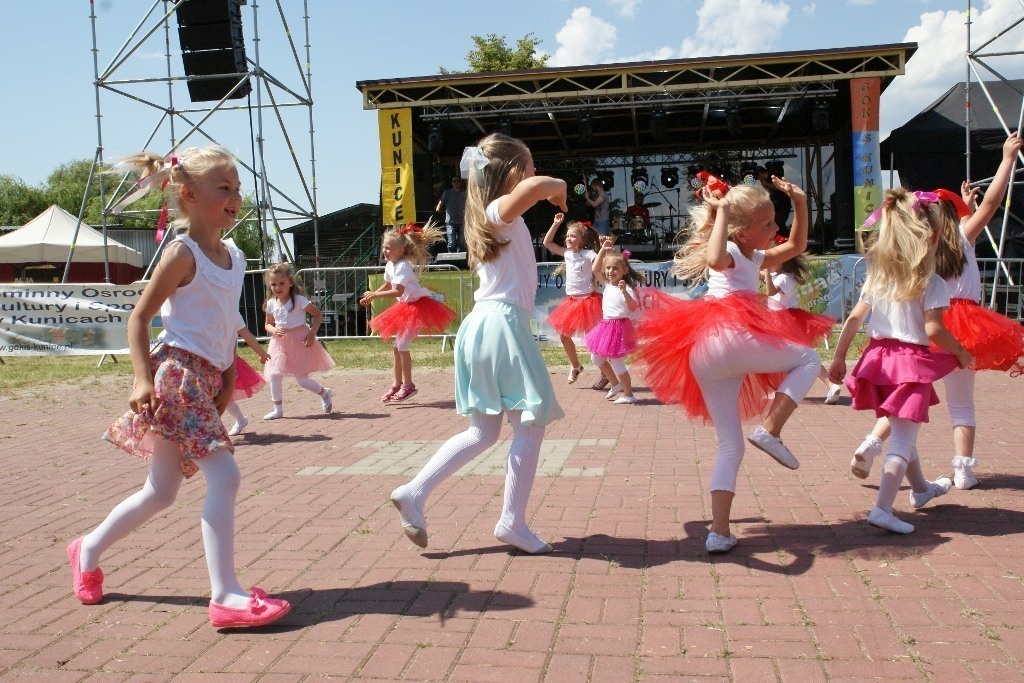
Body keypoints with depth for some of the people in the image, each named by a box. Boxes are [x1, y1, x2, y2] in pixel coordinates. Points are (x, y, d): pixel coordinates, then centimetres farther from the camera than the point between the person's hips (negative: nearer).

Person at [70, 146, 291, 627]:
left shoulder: (234, 256, 13)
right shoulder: (183, 253, -9)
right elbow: (138, 317, -8)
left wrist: (229, 379, 11)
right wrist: (143, 378, -18)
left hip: (206, 380, 9)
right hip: (177, 374, -8)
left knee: (161, 492, 17)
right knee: (224, 476, -16)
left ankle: (89, 551, 38)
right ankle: (226, 596, -12)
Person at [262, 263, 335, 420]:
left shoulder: (298, 300, -13)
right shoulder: (271, 304, 2)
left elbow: (318, 314, -7)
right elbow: (268, 324, 14)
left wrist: (312, 333, -16)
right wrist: (273, 330, -9)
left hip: (299, 341, -5)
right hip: (280, 343, 5)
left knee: (302, 379, -3)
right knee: (273, 376, -1)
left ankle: (324, 393, 25)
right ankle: (278, 409, 14)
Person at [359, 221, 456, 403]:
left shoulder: (402, 267, -24)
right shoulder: (390, 265, 5)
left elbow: (398, 292, -35)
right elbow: (387, 285, 22)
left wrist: (375, 295, -31)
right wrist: (371, 296, 10)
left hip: (418, 308, -10)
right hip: (407, 308, 10)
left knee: (402, 345, -12)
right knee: (397, 346, 12)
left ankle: (408, 385, -4)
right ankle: (397, 384, 21)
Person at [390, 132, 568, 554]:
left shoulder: (488, 216, 17)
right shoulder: (501, 211, -10)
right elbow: (536, 186, -32)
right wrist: (557, 187, -11)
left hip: (481, 325, 10)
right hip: (504, 324, -10)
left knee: (483, 432, 14)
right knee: (530, 426, -1)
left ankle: (414, 493, 11)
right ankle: (512, 523, 4)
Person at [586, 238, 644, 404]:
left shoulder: (626, 288, -16)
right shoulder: (608, 285, 6)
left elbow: (633, 307, -27)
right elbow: (595, 269, 10)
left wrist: (624, 291, -42)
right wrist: (603, 250, 5)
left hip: (619, 327, -9)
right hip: (606, 325, 9)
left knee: (617, 363, -4)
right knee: (596, 357, 16)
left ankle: (628, 395, 10)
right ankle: (616, 385, 30)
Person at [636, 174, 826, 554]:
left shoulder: (755, 259, 30)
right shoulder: (730, 254, 1)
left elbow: (796, 247, 39)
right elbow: (715, 259, -24)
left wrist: (800, 204, 29)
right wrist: (721, 213, -15)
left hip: (703, 362, 9)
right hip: (728, 338, -9)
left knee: (730, 446, 9)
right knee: (808, 359, 6)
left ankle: (719, 533, 4)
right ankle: (770, 430, -9)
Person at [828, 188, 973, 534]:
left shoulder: (876, 276, 4)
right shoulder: (931, 283, -11)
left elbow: (855, 318, 3)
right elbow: (933, 330, -17)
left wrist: (838, 358, 7)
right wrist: (961, 353, 0)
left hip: (878, 358, 6)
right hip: (912, 364, -6)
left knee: (901, 432, 24)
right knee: (903, 439, -3)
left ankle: (921, 488, 45)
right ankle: (882, 508, -13)